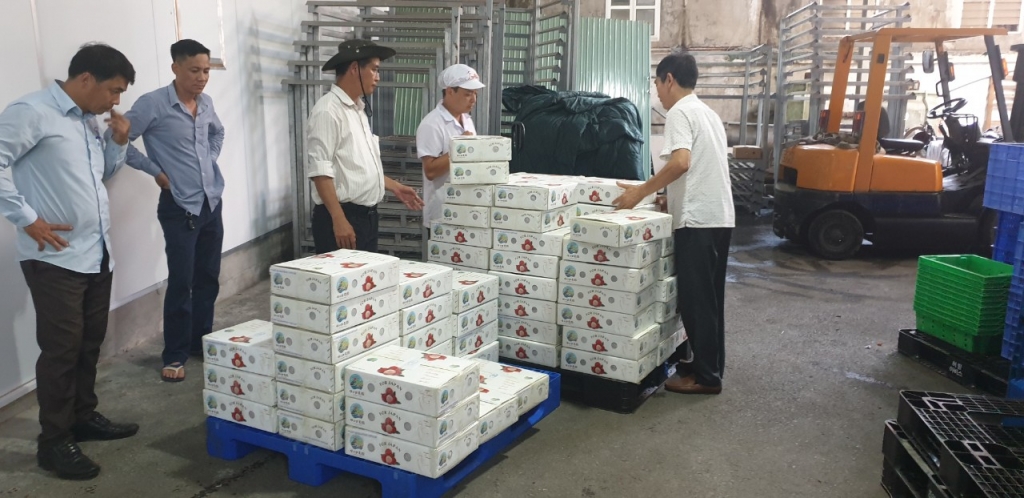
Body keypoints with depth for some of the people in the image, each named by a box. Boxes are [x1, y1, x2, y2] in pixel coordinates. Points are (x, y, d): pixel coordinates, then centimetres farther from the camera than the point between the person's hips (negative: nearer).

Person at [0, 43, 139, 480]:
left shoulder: (89, 120, 13)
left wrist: (118, 143, 6)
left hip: (97, 253, 8)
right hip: (55, 257, -8)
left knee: (89, 343, 16)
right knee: (62, 348, -2)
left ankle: (84, 418, 30)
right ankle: (54, 442, 11)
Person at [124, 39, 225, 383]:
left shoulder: (206, 103, 7)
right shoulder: (153, 104, -12)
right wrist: (156, 171, -10)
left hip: (212, 202, 6)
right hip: (180, 206, -6)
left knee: (208, 279, 13)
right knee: (181, 283, -3)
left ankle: (201, 342, 27)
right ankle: (175, 355, 9)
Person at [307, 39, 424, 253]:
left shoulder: (358, 109, 14)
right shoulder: (328, 111, -14)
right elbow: (319, 170, -21)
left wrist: (394, 187, 21)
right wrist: (339, 220, -26)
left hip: (366, 216, 9)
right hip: (342, 217, -9)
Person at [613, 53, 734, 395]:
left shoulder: (679, 112, -9)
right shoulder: (708, 113, 20)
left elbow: (681, 162, -24)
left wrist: (641, 192, -19)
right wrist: (667, 194, 28)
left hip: (698, 219, -10)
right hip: (719, 217, 10)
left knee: (695, 299, -2)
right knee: (709, 298, 16)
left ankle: (706, 377, 5)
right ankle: (711, 366, 26)